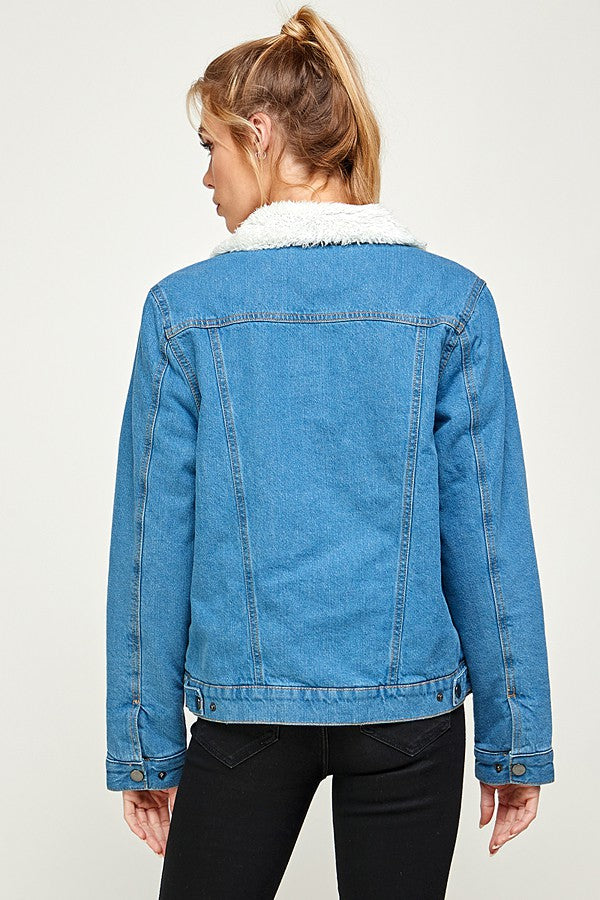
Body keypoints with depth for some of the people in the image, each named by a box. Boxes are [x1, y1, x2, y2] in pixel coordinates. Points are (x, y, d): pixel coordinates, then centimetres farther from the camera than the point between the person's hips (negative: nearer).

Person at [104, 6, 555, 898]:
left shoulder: (185, 309, -6)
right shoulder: (451, 300, -4)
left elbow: (152, 544, -3)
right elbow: (489, 534, -4)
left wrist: (144, 747, 6)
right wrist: (516, 741, 5)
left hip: (248, 706, 0)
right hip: (410, 703, 1)